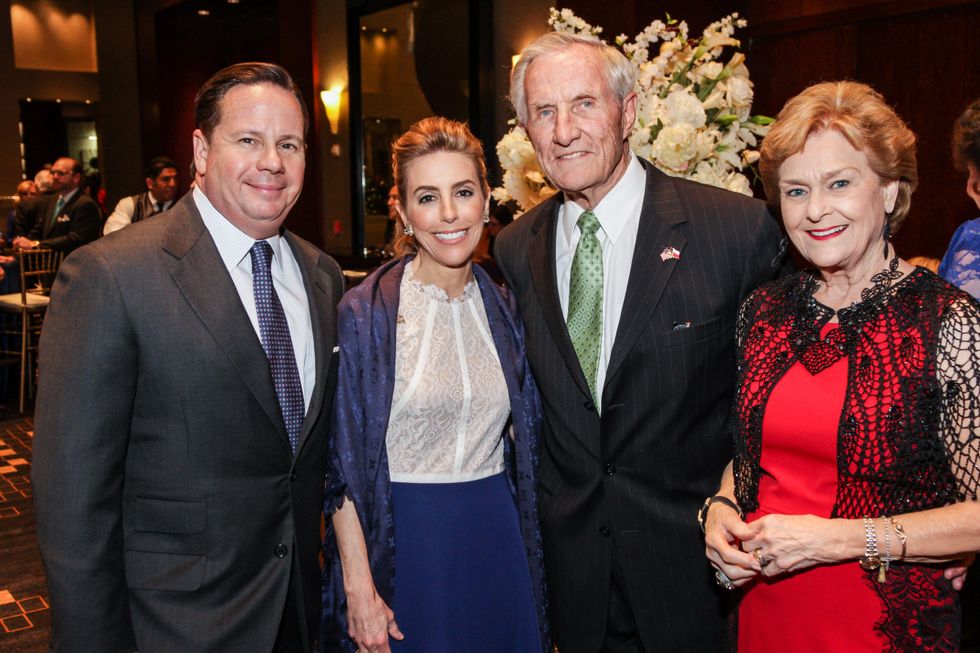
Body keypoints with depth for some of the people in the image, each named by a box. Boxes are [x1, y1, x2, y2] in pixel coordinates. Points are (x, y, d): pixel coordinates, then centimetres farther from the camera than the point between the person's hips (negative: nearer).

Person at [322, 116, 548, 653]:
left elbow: (521, 442, 10)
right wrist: (359, 587, -12)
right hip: (401, 542, -4)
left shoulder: (505, 310, 2)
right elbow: (343, 464, -10)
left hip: (495, 538, 4)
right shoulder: (365, 313, -11)